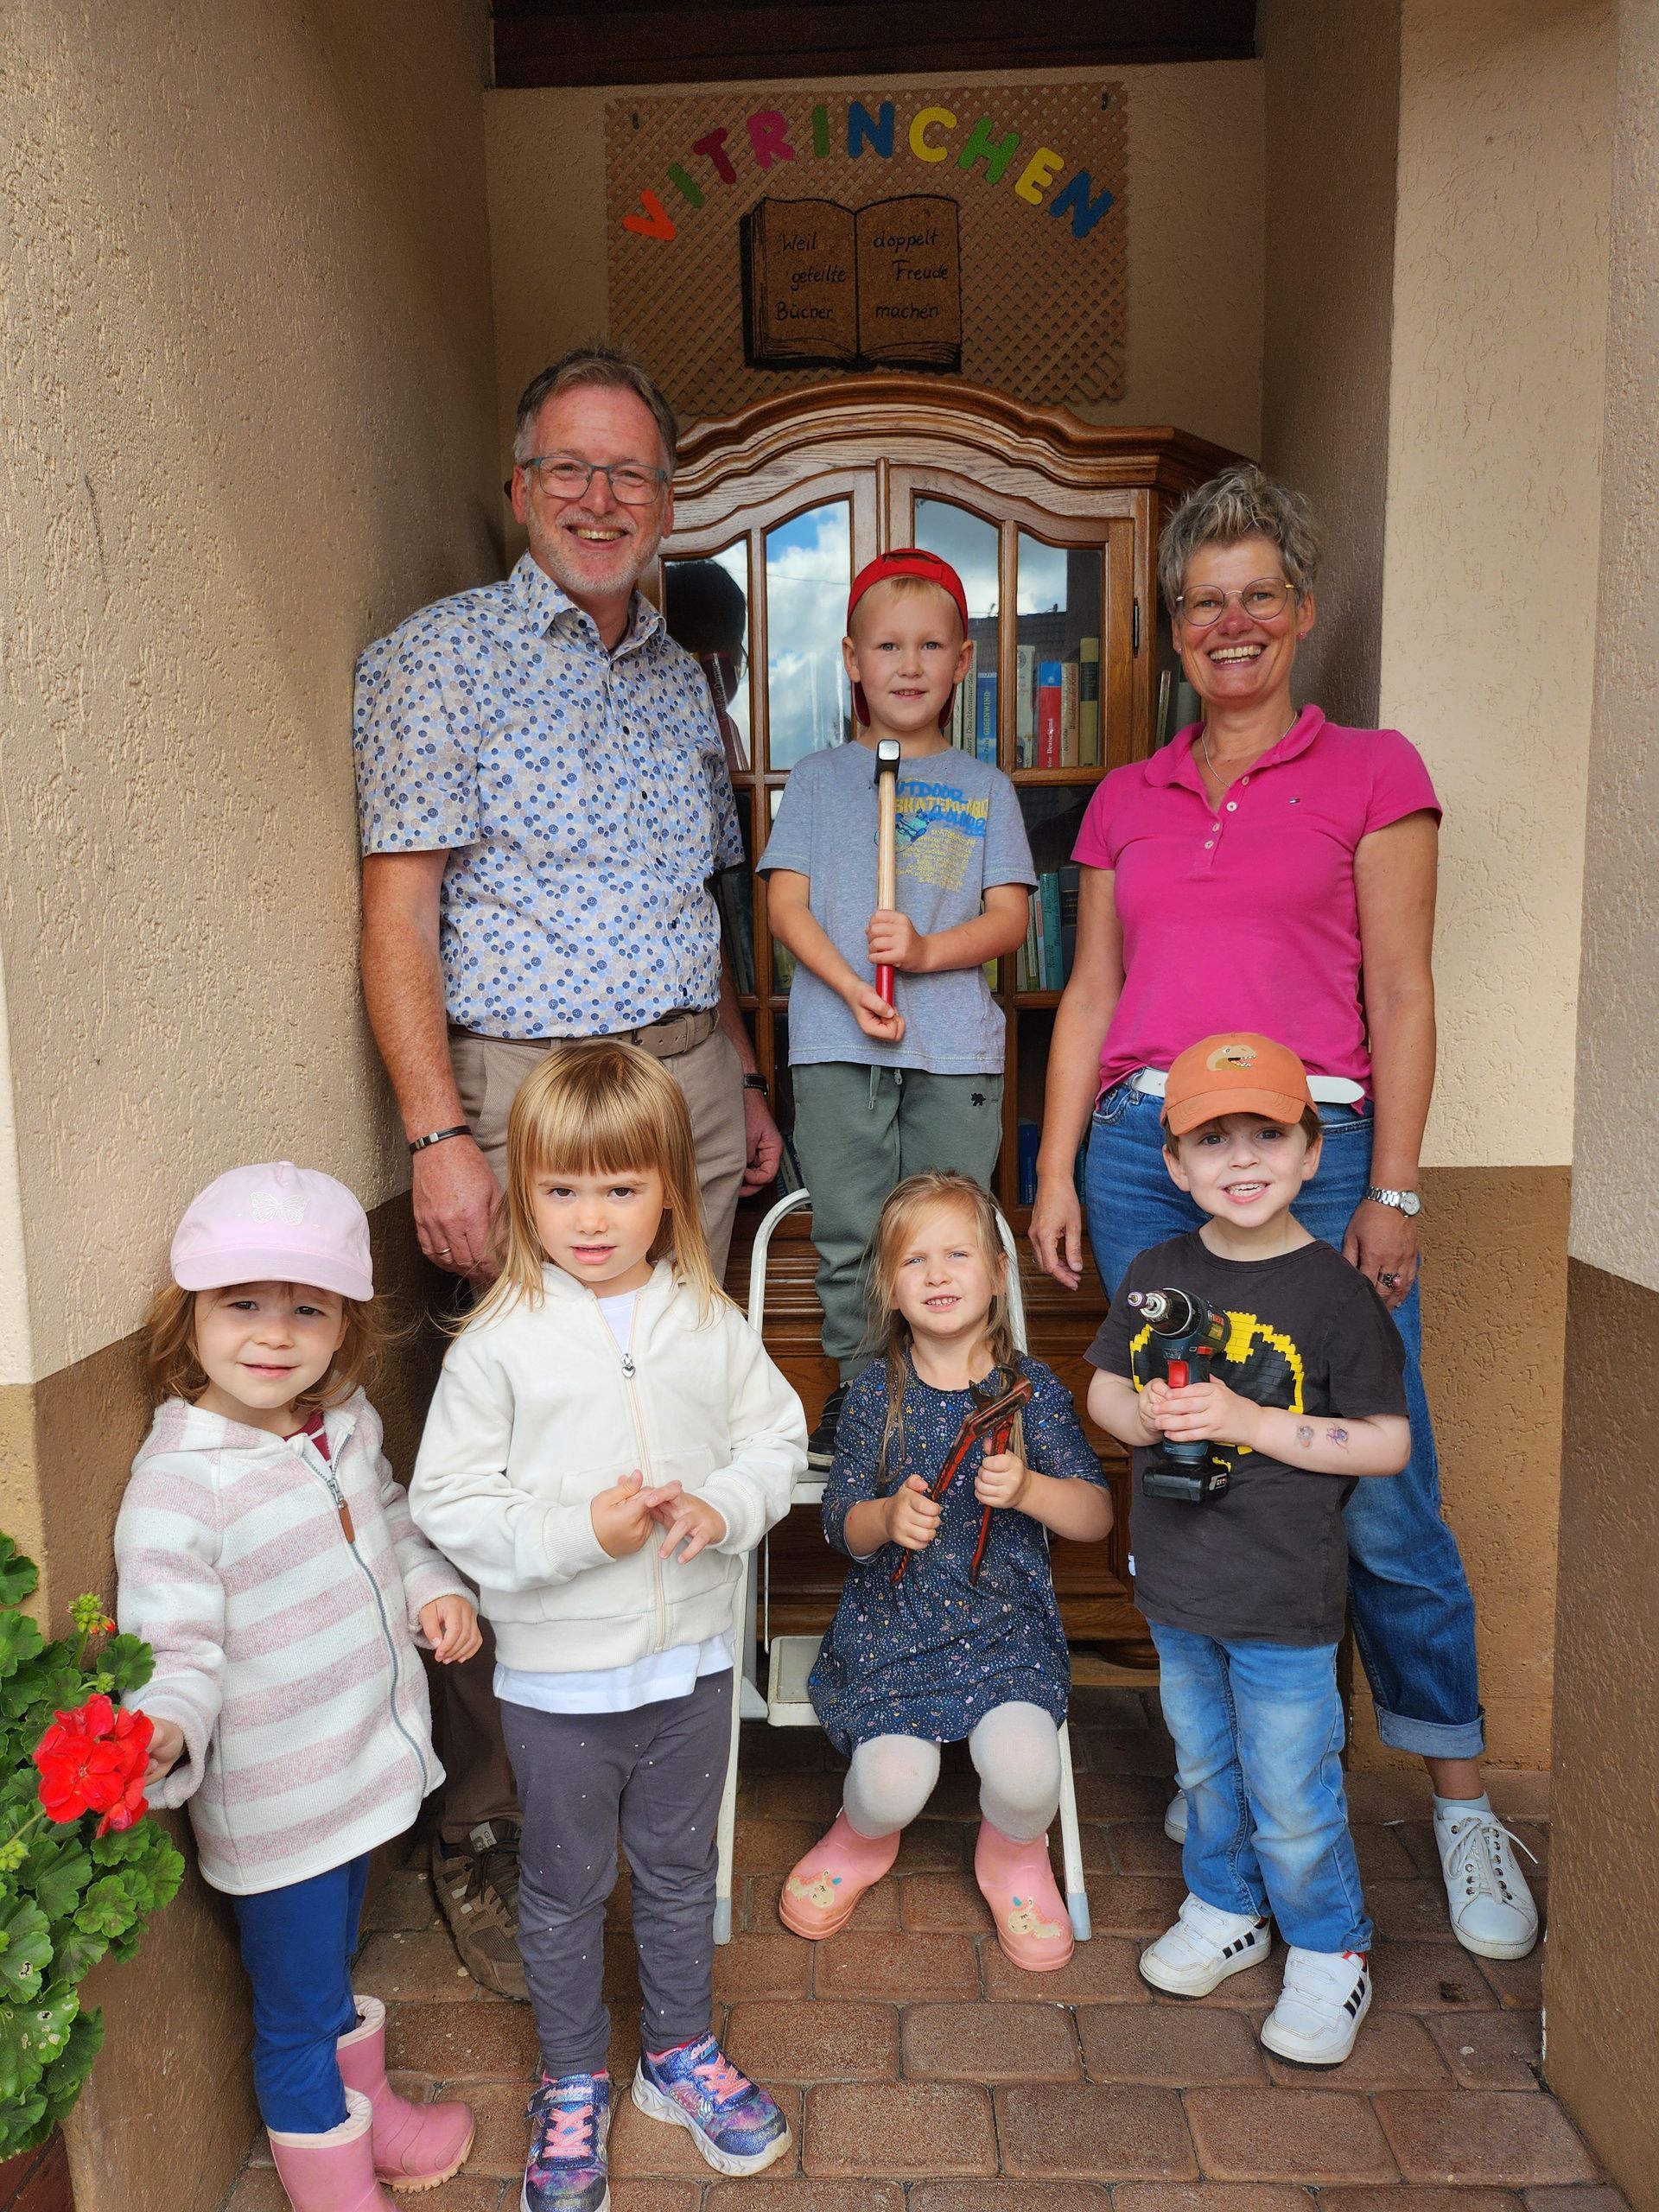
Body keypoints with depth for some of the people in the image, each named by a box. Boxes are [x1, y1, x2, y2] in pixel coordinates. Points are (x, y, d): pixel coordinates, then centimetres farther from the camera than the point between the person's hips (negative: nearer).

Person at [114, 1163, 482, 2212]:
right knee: (297, 2006, 16)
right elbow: (175, 1645, -25)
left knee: (337, 1963, 31)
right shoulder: (178, 1481, -27)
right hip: (274, 1801, -6)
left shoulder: (346, 1418, -5)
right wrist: (163, 1733, -44)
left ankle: (364, 2105, 56)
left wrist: (434, 1583, -1)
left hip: (363, 1761, 7)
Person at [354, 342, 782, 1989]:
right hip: (527, 1088, -5)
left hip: (688, 1083, 6)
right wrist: (441, 1134, -16)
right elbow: (397, 916, -8)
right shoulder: (438, 660, -1)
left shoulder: (681, 679, 18)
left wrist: (741, 1082, 16)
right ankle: (477, 1827, 12)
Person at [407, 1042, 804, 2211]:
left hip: (691, 1660, 3)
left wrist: (723, 1507, -17)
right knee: (565, 1889, 18)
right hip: (558, 1676, -2)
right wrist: (580, 1531, -24)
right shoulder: (500, 1343, -15)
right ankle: (574, 2085, 43)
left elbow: (776, 1436, 2)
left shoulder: (712, 1325, -7)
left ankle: (683, 2051, 47)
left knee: (679, 1869, 23)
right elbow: (450, 1500, -14)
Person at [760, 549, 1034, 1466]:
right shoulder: (819, 777, 11)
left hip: (957, 1047, 0)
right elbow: (786, 905, 3)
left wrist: (926, 952, -15)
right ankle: (855, 1388, 20)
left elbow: (1010, 917, 4)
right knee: (849, 1236, 3)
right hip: (837, 1043, 0)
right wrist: (851, 987, -13)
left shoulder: (984, 786, 12)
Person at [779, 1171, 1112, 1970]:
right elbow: (841, 1524, -1)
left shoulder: (1032, 1387, -4)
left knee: (1024, 1772, -22)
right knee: (894, 1784, -17)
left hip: (1006, 1620, 0)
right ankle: (861, 1839, 23)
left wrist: (1028, 1488, -22)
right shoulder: (876, 1393, -3)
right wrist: (886, 1518, -24)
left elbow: (1096, 1516, -2)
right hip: (893, 1620, 0)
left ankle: (1014, 1854, 18)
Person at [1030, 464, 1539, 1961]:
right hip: (1142, 1150, 3)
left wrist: (1394, 1188, -6)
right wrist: (1058, 1173, 8)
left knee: (1377, 1497, -3)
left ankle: (1462, 1800, 19)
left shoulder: (1372, 771, 8)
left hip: (1313, 1143, -3)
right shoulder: (1127, 801, 17)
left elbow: (1403, 996, 2)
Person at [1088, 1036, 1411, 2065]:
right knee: (1205, 1766, 23)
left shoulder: (1335, 1292, -15)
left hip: (1285, 1595, -4)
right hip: (1178, 1586, 5)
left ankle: (1330, 1951, 34)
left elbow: (1389, 1442, -15)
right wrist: (1142, 1414, -14)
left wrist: (1251, 1422, -24)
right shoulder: (1156, 1275, -1)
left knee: (1293, 1794, 9)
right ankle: (1226, 1910, 46)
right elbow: (1104, 1387, 9)